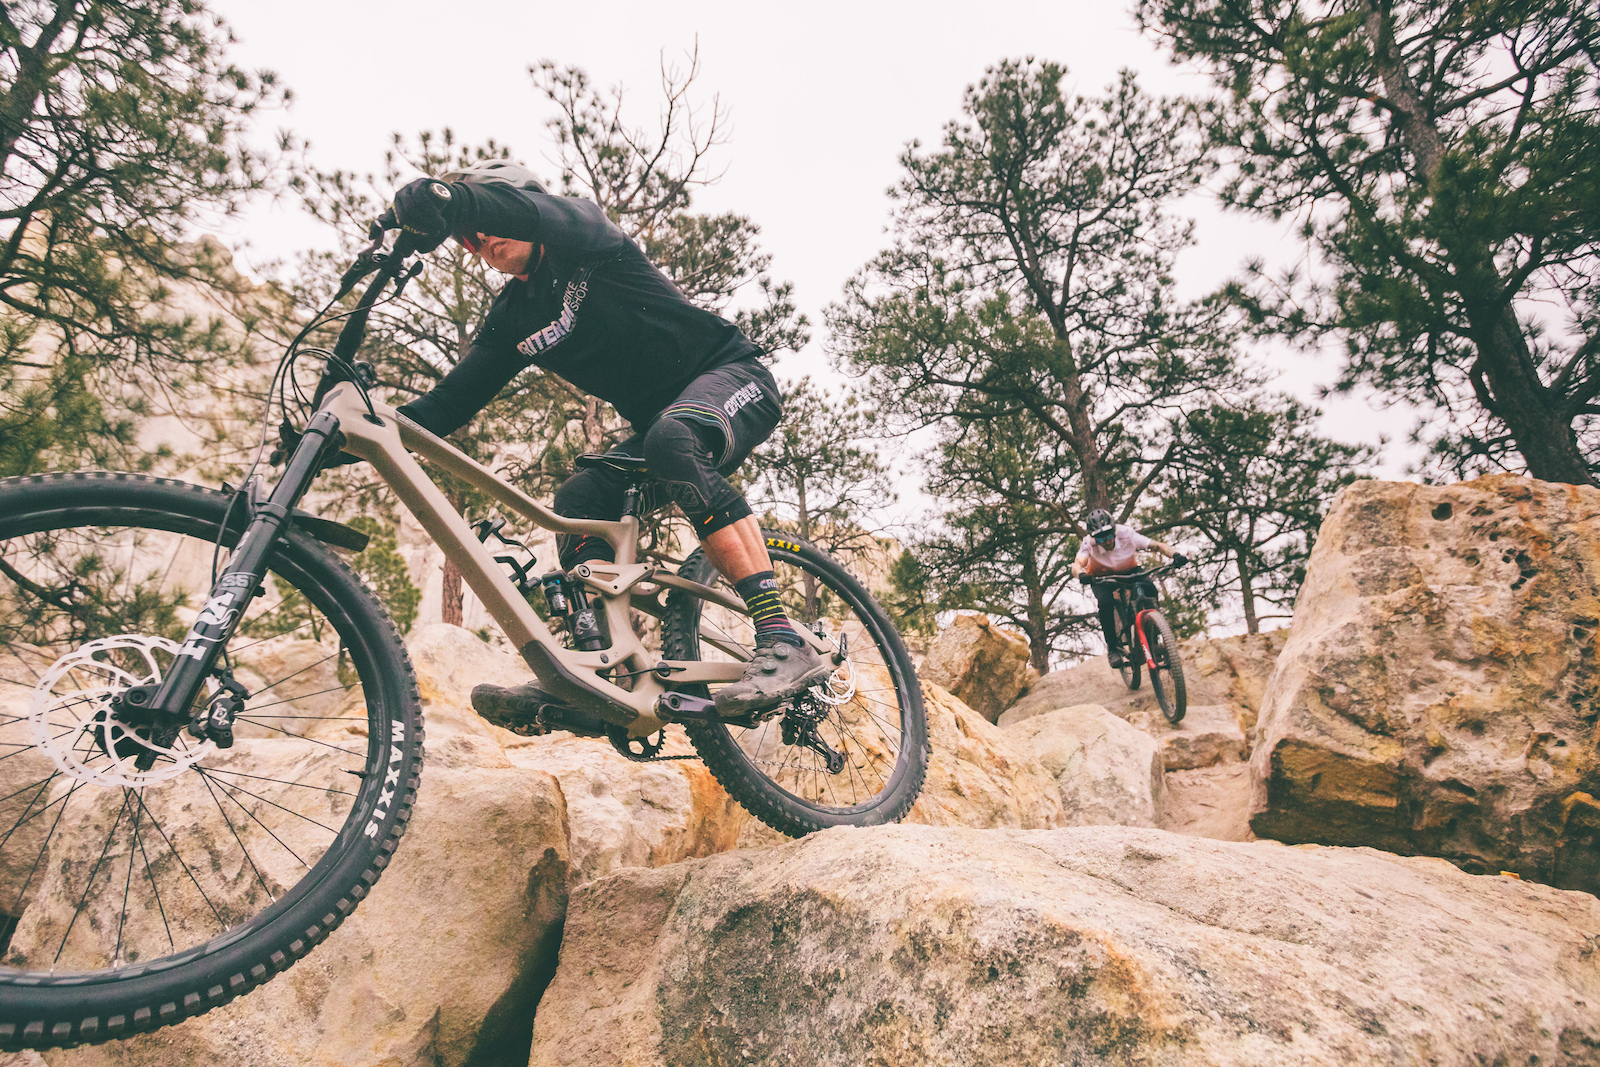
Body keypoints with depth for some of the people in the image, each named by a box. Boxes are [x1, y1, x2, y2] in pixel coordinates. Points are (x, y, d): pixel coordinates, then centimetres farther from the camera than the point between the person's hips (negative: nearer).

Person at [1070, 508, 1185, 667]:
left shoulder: (1126, 534, -32)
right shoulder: (1089, 544, -32)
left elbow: (1157, 546, -30)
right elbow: (1077, 564, -47)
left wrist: (1175, 555, -49)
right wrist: (1081, 575, -71)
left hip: (1128, 570, 1)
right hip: (1102, 576, -1)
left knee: (1150, 589, -28)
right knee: (1105, 602, -31)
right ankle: (1112, 648, -11)